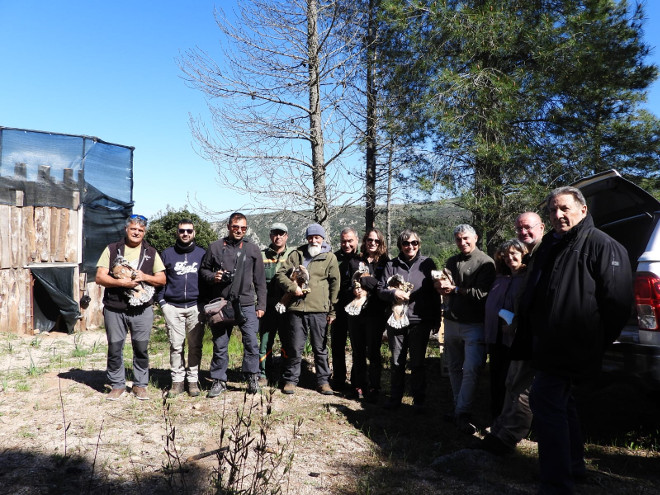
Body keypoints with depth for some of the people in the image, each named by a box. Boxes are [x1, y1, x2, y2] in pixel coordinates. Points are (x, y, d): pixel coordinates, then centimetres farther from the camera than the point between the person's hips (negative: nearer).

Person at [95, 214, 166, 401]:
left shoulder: (151, 253, 11)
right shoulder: (112, 249, 7)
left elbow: (162, 279, 9)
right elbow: (100, 277, 0)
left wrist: (144, 277, -9)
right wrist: (121, 282, -14)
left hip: (142, 310, 0)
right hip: (114, 309, 0)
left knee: (141, 348, 4)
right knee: (114, 349, 6)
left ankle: (140, 385, 19)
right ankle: (117, 385, 22)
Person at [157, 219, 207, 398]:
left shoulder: (202, 253, 9)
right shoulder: (167, 254, 10)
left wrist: (206, 302, 3)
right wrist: (162, 301, 1)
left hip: (196, 307, 0)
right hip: (173, 307, 0)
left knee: (195, 346, 4)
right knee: (176, 346, 0)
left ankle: (193, 380, 13)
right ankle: (177, 380, 9)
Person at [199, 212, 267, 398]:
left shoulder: (253, 249, 7)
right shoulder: (215, 247, 5)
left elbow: (260, 280, 9)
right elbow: (203, 269, 13)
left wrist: (261, 305, 6)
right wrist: (212, 277, -9)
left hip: (246, 304, 0)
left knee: (251, 341, -5)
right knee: (220, 344, 8)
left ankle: (252, 376, 13)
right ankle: (219, 380, 21)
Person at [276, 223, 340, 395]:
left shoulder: (330, 257, 7)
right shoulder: (297, 254, 12)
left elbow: (335, 284, 6)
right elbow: (280, 273, 10)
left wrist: (332, 310, 2)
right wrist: (292, 287, -8)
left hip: (319, 310, -1)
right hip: (296, 308, 1)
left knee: (320, 348, 8)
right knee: (294, 347, 6)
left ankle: (323, 381, 20)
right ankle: (290, 380, 19)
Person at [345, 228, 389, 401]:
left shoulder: (385, 263, 5)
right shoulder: (355, 261, 13)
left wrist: (363, 280, -9)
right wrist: (354, 290, -8)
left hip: (375, 313, -3)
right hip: (355, 311, 3)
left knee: (373, 352, 0)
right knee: (358, 352, 9)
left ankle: (373, 389, 10)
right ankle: (359, 386, 21)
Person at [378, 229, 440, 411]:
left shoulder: (427, 264, 3)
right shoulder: (391, 265, 7)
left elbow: (435, 293, 4)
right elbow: (381, 289, 6)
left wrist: (436, 320, 2)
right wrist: (393, 293, -15)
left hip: (420, 321, -2)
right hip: (396, 320, 2)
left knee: (417, 363, 6)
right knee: (396, 362, 11)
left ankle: (419, 399, 20)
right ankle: (395, 397, 25)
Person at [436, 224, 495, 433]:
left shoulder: (485, 262, -6)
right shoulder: (452, 261, 14)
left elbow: (481, 293, -15)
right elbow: (442, 288, 17)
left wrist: (454, 288, -10)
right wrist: (441, 286, -6)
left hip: (474, 324, -6)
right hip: (452, 322, 6)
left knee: (471, 370, -9)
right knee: (454, 368, 12)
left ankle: (462, 414, 1)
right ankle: (459, 410, 24)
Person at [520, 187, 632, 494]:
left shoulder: (601, 246, -11)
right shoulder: (549, 245, 15)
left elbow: (617, 300, -15)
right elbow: (532, 294, 22)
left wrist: (597, 342, -12)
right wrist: (527, 330, 17)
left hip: (571, 347, -9)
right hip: (547, 343, 10)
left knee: (545, 401, -12)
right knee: (559, 402, 20)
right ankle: (573, 465, 38)